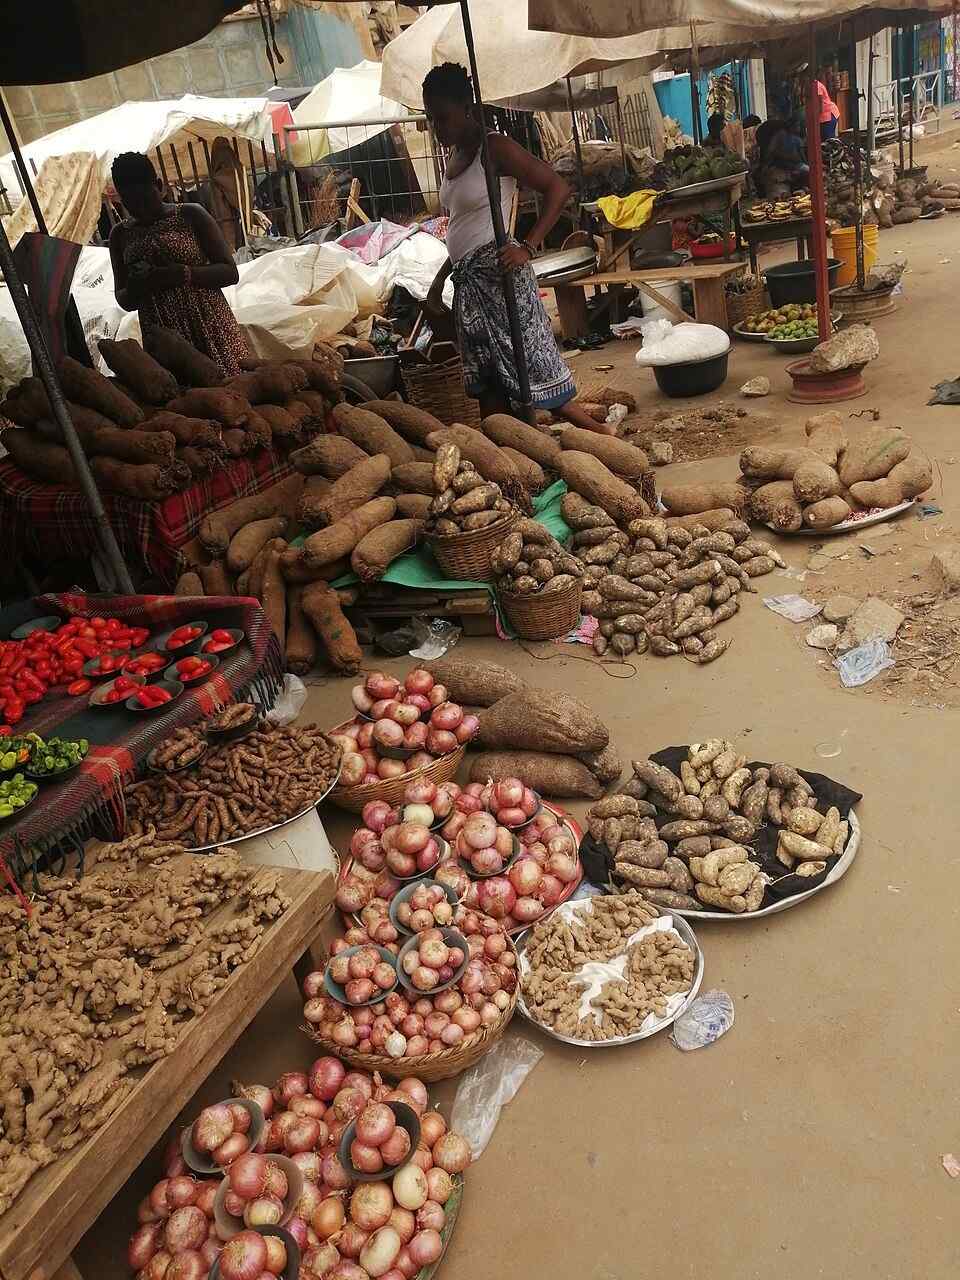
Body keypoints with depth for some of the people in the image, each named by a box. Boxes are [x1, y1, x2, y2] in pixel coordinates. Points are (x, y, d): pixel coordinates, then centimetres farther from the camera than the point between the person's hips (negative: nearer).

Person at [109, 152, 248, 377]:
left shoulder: (190, 215, 4)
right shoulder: (120, 235, 13)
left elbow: (230, 272, -1)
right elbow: (124, 301, 17)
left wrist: (182, 274, -16)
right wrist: (134, 288, -6)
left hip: (209, 327, -2)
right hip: (162, 339, 3)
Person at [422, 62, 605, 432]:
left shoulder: (495, 148, -7)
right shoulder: (454, 157, 17)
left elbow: (558, 188, -13)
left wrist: (527, 247, -22)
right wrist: (439, 281, 24)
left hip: (498, 273, -9)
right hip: (468, 280, 9)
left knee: (531, 368, -10)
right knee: (488, 384, 7)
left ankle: (600, 435, 0)